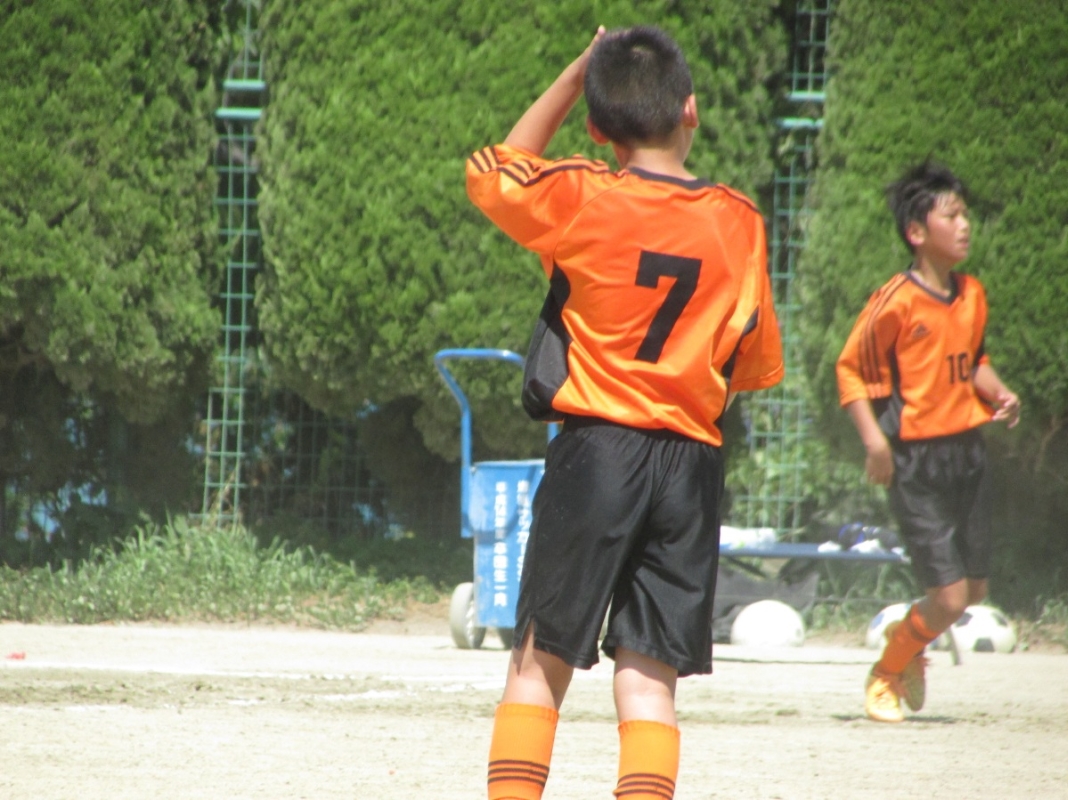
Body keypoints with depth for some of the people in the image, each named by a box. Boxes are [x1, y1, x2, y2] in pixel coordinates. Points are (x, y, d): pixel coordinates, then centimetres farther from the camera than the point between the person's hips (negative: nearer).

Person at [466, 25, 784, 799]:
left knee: (540, 662, 6)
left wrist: (572, 80, 17)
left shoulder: (582, 198, -6)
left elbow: (492, 173, 15)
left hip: (596, 446, -2)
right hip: (693, 462, 2)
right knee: (650, 676, 2)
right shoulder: (740, 222, 2)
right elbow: (757, 365, 9)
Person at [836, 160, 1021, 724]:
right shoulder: (897, 301, -14)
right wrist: (874, 439, -18)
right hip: (916, 462, -7)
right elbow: (851, 370, -8)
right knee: (949, 596, -9)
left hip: (968, 453, 7)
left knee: (974, 588, 9)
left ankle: (907, 641, 38)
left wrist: (997, 392, 4)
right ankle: (888, 674, 16)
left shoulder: (972, 294, 7)